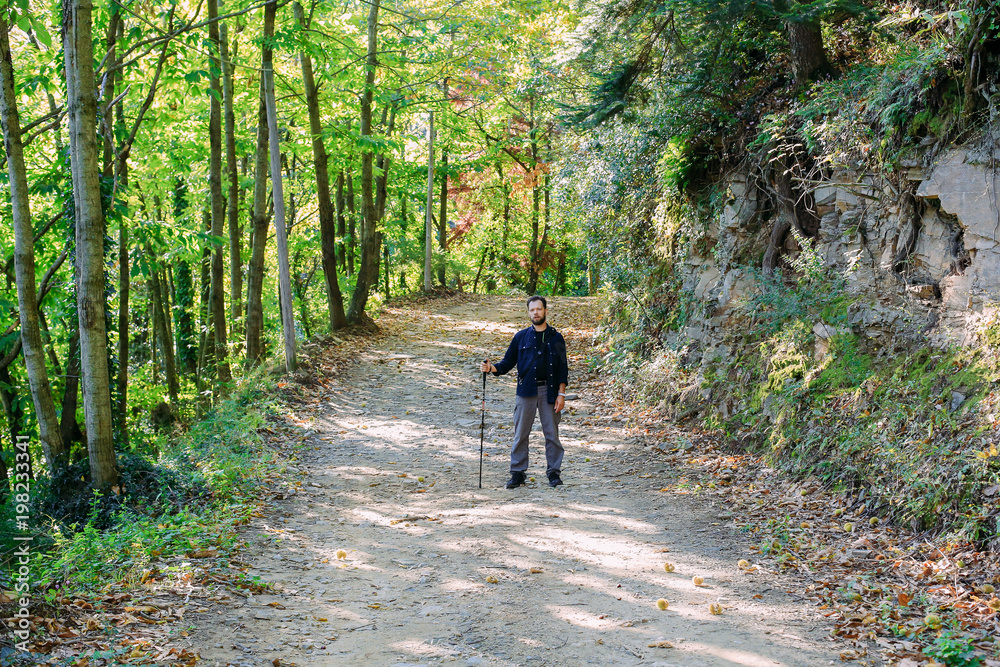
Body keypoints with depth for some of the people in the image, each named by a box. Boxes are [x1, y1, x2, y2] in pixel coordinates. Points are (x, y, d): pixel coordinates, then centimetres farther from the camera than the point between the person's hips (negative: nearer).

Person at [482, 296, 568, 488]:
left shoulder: (555, 338, 6)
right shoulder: (521, 337, 9)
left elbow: (563, 368, 6)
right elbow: (508, 362, 10)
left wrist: (561, 394, -2)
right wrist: (492, 368, -10)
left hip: (549, 391, -1)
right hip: (526, 391, 1)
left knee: (552, 433, 2)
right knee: (521, 434, 1)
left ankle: (553, 472, 13)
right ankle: (517, 473, 9)